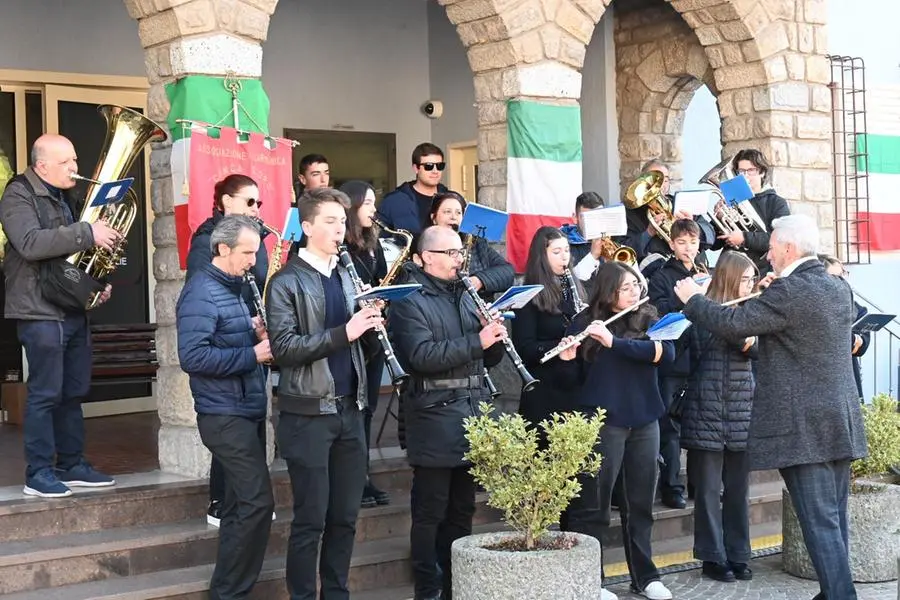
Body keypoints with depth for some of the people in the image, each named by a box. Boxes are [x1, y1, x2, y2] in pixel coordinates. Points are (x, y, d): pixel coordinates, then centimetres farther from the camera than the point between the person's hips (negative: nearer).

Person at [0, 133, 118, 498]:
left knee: (74, 392, 12)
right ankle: (39, 473, 2)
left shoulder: (65, 198, 18)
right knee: (44, 394, -5)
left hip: (74, 308, 9)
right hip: (40, 310, -8)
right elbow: (31, 244, -26)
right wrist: (87, 234, -28)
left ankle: (72, 465, 20)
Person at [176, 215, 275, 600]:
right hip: (225, 415, -10)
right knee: (258, 503, -12)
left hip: (246, 410, 10)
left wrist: (255, 334, 2)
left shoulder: (234, 287, 14)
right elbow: (192, 357, -24)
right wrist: (252, 355, -21)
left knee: (241, 504, 14)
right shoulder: (202, 292, -15)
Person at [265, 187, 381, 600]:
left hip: (349, 410, 6)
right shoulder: (286, 282, -8)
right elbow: (284, 347, -18)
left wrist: (370, 325, -1)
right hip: (308, 414, -6)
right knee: (310, 520, 0)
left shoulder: (346, 277, 13)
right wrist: (343, 333, -24)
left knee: (345, 516, 12)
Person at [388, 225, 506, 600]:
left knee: (462, 510, 13)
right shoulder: (410, 301, -6)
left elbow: (488, 359, 18)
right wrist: (476, 341, -22)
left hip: (472, 412, 7)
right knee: (430, 513, 0)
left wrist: (494, 338, -4)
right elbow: (423, 356, -20)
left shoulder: (465, 297, 17)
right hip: (435, 417, -7)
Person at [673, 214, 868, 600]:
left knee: (820, 522, -5)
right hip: (841, 421, 8)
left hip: (804, 427, -8)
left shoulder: (787, 291, -16)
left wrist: (692, 298, 1)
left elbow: (733, 324, -15)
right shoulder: (839, 288, 10)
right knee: (834, 519, 15)